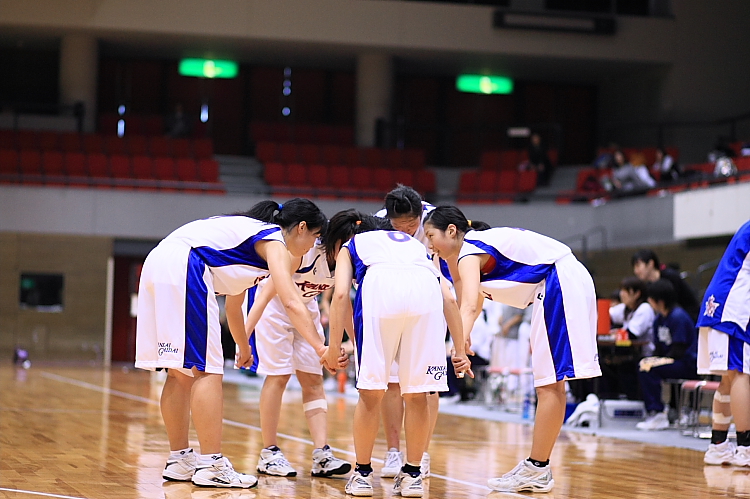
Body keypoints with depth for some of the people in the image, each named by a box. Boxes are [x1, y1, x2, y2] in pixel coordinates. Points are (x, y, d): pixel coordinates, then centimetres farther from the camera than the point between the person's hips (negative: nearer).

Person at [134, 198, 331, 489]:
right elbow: (291, 302, -12)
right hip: (183, 267, -10)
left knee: (182, 372, 13)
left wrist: (244, 349, 50)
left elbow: (233, 303, 39)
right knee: (206, 369, -7)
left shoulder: (252, 232, 28)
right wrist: (320, 348, -16)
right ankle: (211, 466, -7)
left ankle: (180, 460, 18)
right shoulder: (274, 241, 3)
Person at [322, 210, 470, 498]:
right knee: (416, 394, 12)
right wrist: (460, 350, 24)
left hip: (379, 289, -2)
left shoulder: (350, 247, 33)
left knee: (371, 392, 8)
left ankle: (362, 474, 16)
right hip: (426, 290, 2)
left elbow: (341, 294, 10)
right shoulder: (413, 243, 41)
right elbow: (449, 299, 26)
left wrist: (334, 347, 9)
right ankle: (412, 475, 17)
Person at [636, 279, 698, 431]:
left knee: (651, 370, -25)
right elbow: (659, 349, 13)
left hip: (690, 365, -9)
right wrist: (651, 359, -8)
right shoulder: (659, 319, 11)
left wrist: (658, 361, -22)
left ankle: (659, 416, -21)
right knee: (643, 366, -9)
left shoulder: (678, 317, -16)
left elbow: (679, 351, -19)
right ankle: (652, 412, -7)